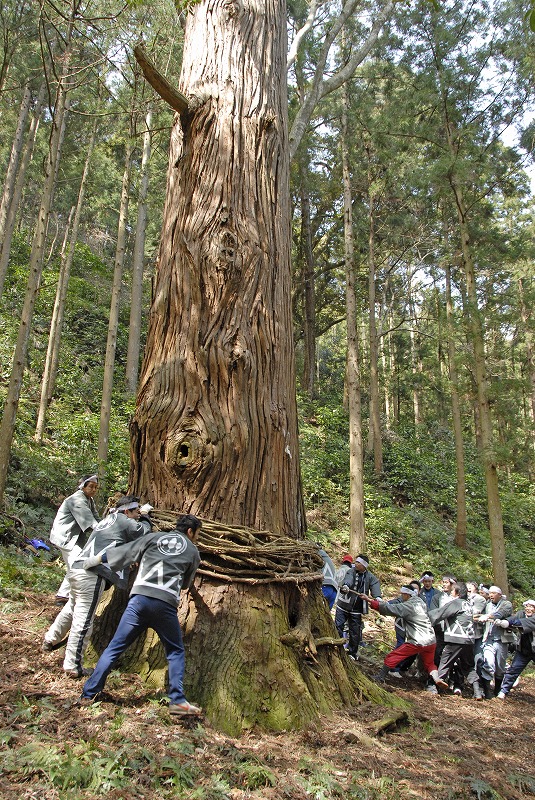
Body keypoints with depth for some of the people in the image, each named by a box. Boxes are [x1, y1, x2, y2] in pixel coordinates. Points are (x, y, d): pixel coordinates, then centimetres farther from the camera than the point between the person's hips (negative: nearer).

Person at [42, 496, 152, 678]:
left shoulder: (108, 519, 24)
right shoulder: (123, 521, -2)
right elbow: (145, 531, 3)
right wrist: (144, 519, 21)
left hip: (77, 567, 10)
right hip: (92, 574, -9)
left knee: (72, 607, 29)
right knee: (83, 619, -5)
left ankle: (50, 640, 44)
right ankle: (72, 666, -2)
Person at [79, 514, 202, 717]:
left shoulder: (154, 538, 18)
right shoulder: (193, 552, 17)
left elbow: (123, 552, 17)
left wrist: (95, 560, 29)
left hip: (140, 598, 1)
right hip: (166, 604, -1)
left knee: (114, 648, 9)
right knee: (175, 652, 16)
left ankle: (88, 694, 10)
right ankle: (177, 701, 7)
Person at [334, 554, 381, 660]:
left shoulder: (370, 577, 0)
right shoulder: (351, 571, -4)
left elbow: (375, 585, -16)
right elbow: (348, 579, -24)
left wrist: (377, 597, -36)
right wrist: (345, 586, -48)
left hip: (356, 610, 1)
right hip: (343, 606, -1)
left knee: (355, 633, 7)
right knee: (337, 627, -7)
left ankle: (352, 653, 25)